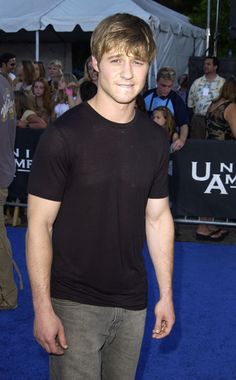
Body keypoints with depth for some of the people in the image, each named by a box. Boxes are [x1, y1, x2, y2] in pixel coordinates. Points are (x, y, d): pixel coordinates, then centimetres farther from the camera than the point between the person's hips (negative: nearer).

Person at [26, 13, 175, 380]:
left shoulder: (155, 139, 2)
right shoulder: (64, 135, -13)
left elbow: (158, 217, 10)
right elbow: (39, 225, -11)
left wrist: (167, 293, 10)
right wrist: (43, 307, -14)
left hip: (132, 302, 5)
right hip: (74, 303, -4)